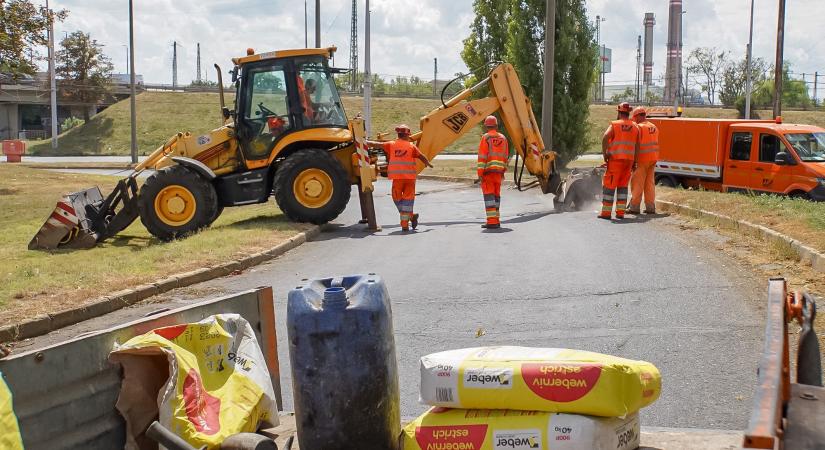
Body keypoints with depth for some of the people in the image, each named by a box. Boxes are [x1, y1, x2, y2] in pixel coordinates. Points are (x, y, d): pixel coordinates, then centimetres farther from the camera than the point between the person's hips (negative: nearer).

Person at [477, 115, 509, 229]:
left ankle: (492, 222, -13)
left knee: (489, 196, -6)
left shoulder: (485, 138, -7)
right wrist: (503, 171, 21)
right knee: (496, 195, 13)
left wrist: (480, 173, -12)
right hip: (498, 172, 5)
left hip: (488, 171, -5)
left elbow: (482, 156, -12)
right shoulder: (503, 138, 10)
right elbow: (505, 157, 13)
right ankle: (495, 221, 17)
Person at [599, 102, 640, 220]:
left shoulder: (614, 124, -1)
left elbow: (605, 138, -18)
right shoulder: (635, 127, 11)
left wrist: (604, 153, -11)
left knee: (609, 184, 0)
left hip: (615, 159, -4)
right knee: (623, 186, 12)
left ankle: (606, 211, -1)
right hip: (629, 159, 4)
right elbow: (637, 146, 9)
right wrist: (634, 162, 14)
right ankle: (620, 212, 8)